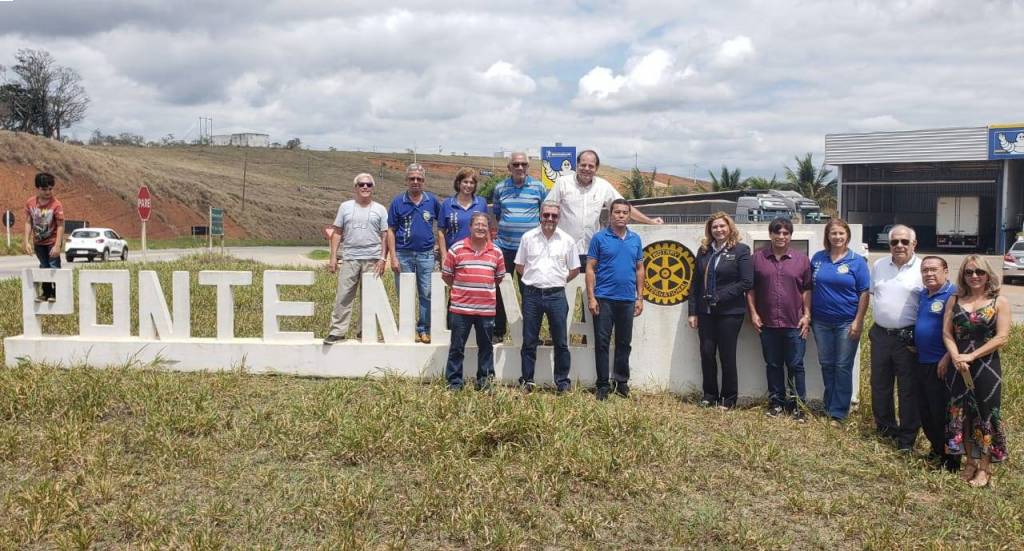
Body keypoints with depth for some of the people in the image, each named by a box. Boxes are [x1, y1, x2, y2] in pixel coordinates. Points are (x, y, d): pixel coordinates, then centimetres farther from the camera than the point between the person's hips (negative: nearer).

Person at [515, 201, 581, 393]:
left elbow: (574, 270, 10)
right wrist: (534, 279, 7)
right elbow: (519, 265, 11)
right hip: (532, 294, 0)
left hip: (556, 295, 0)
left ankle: (562, 382, 13)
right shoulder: (528, 237, 4)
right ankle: (527, 381, 16)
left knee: (561, 342, 4)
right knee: (529, 341, 6)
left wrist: (558, 281, 6)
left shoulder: (567, 240, 3)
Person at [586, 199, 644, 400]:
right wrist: (591, 297, -10)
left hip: (627, 300, 4)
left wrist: (640, 298, 7)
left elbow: (639, 269, 13)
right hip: (604, 299, -3)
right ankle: (603, 385, 7)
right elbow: (590, 268, -4)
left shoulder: (635, 239, 9)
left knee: (624, 343, 10)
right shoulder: (600, 238, -2)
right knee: (602, 343, 0)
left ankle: (622, 381, 21)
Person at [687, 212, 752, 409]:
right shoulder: (704, 251, 9)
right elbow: (695, 283, 10)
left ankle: (728, 398, 16)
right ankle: (709, 395, 20)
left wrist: (721, 296, -15)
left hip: (730, 312, -4)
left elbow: (747, 282, -10)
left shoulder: (741, 250, -4)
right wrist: (693, 312, 5)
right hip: (705, 311, 4)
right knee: (706, 353, 6)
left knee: (727, 355, 4)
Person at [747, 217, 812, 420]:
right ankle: (776, 402, 21)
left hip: (794, 323, -1)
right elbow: (750, 289, 6)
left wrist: (807, 315, -2)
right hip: (767, 323, 1)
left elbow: (807, 290, 4)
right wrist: (753, 313, 0)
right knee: (773, 365, 11)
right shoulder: (757, 258, 4)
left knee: (795, 365, 3)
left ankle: (797, 404, 12)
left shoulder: (801, 259, 3)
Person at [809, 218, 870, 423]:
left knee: (843, 367, 3)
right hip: (821, 322, 3)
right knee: (826, 365, 13)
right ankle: (829, 405, 27)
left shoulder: (857, 261, -5)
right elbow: (809, 287, 9)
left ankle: (838, 413, 10)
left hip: (847, 323, -3)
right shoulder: (818, 258, 3)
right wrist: (807, 314, 4)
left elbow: (865, 293, -6)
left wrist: (858, 321, -11)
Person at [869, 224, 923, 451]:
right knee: (879, 384, 15)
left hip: (908, 337, -5)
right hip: (880, 335, 5)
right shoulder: (878, 266, 8)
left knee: (908, 389, 2)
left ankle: (907, 438, 13)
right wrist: (881, 310, 11)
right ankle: (885, 428, 32)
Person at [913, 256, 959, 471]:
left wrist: (947, 358, -21)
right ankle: (937, 450, 31)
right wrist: (914, 344, 17)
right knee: (925, 411, 15)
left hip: (941, 365, -8)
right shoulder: (923, 295, 12)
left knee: (942, 413, -2)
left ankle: (951, 460, 10)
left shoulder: (952, 295, -14)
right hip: (922, 363, 8)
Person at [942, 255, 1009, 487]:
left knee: (985, 414, 2)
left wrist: (971, 356, -16)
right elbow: (947, 333, 3)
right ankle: (970, 462, 23)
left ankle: (984, 468, 14)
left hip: (987, 366, -3)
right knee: (961, 414, 8)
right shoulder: (954, 300, 8)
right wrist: (956, 356, -14)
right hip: (959, 367, 3)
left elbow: (1001, 337, -9)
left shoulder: (999, 302, -2)